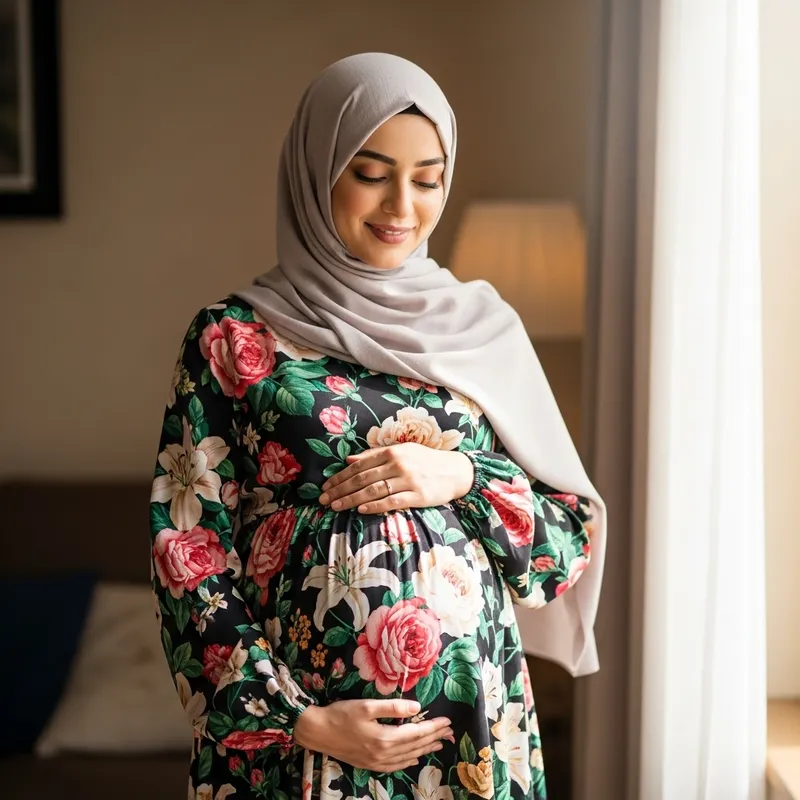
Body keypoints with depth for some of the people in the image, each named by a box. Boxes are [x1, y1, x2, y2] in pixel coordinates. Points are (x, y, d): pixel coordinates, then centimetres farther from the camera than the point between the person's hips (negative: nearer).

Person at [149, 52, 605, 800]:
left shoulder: (484, 329, 3)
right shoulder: (234, 339, -4)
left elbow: (573, 538, 5)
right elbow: (189, 557, -5)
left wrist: (464, 477, -12)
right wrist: (298, 720, -12)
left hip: (469, 711, 3)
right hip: (283, 729, -2)